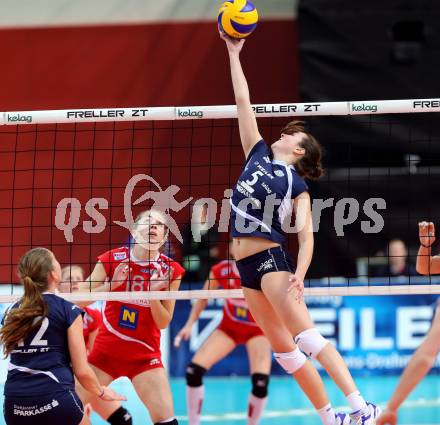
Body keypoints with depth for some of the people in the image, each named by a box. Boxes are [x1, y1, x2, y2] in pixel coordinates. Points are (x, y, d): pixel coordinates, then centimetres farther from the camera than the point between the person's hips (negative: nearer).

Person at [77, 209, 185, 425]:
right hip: (105, 349, 1)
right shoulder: (111, 259, -6)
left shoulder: (169, 270, -5)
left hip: (144, 355, -1)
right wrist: (111, 285, -18)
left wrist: (152, 293, -19)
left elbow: (163, 323, -3)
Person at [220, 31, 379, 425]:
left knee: (304, 335, -19)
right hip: (246, 264, 7)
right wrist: (233, 54, 15)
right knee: (282, 348, 5)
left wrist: (299, 274, -24)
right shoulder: (258, 154, 14)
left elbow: (306, 235, -8)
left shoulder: (297, 186, -1)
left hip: (271, 258, -7)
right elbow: (243, 102, 15)